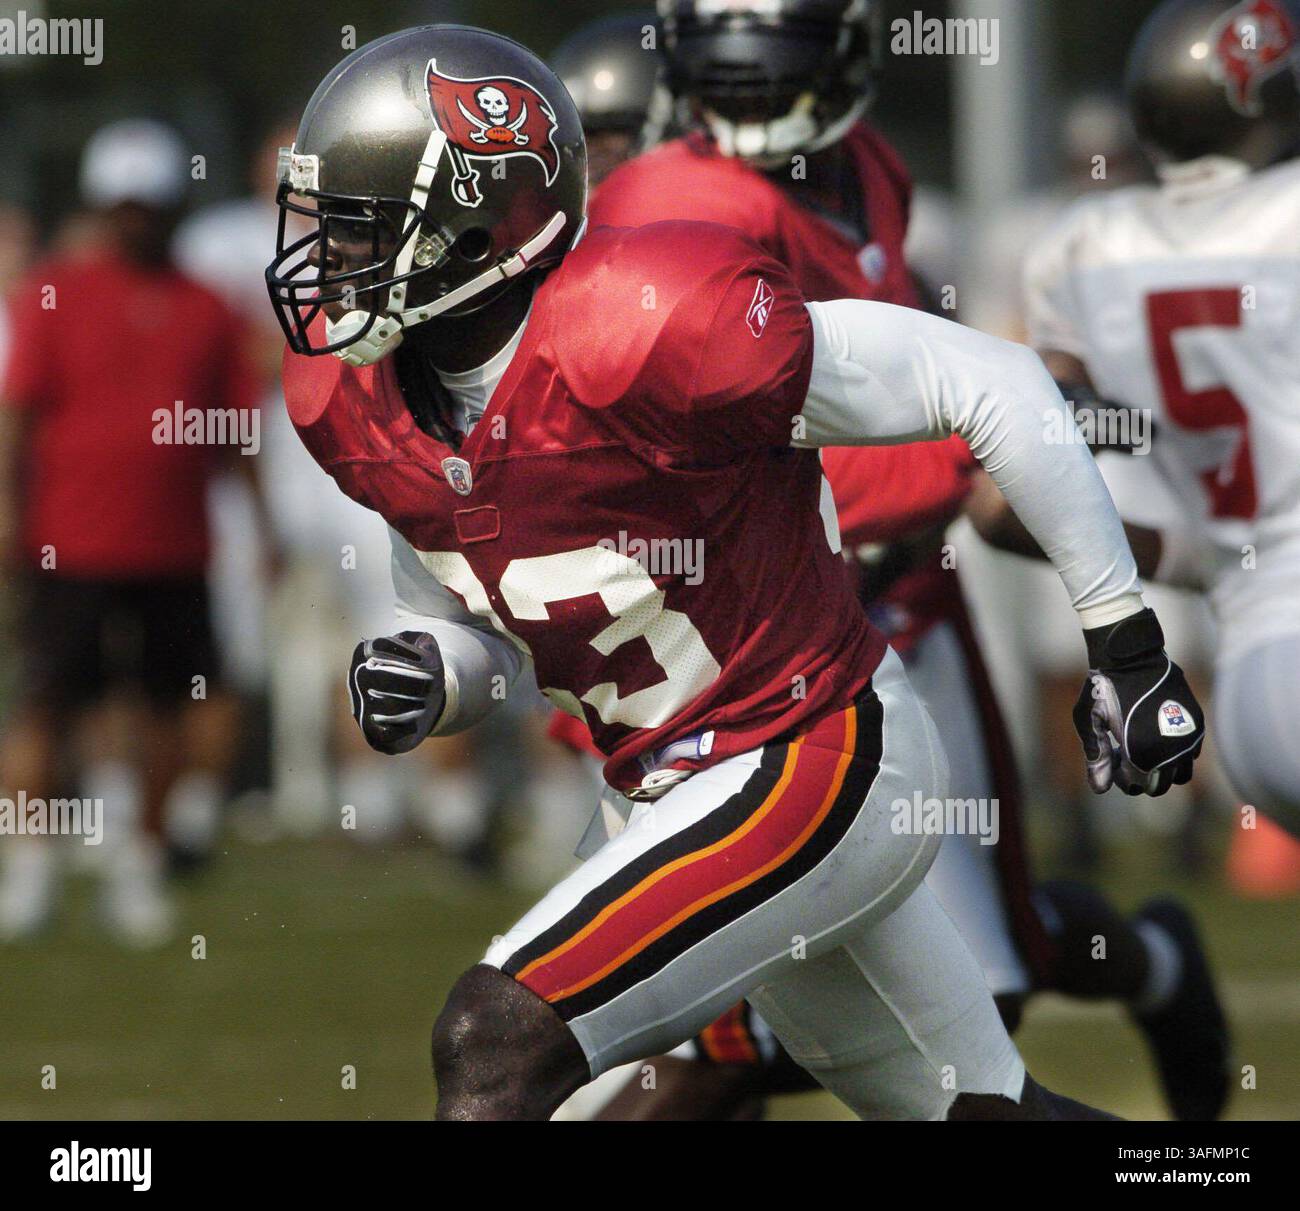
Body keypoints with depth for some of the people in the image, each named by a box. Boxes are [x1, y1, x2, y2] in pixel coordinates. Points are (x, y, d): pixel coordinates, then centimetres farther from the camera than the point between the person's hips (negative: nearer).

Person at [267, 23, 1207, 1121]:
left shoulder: (647, 330, -26)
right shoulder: (361, 404, -2)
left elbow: (991, 386, -19)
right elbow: (478, 629, 15)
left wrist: (1122, 640, -13)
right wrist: (422, 676, -11)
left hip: (817, 771, -9)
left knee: (495, 1043, -19)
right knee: (983, 1113, 19)